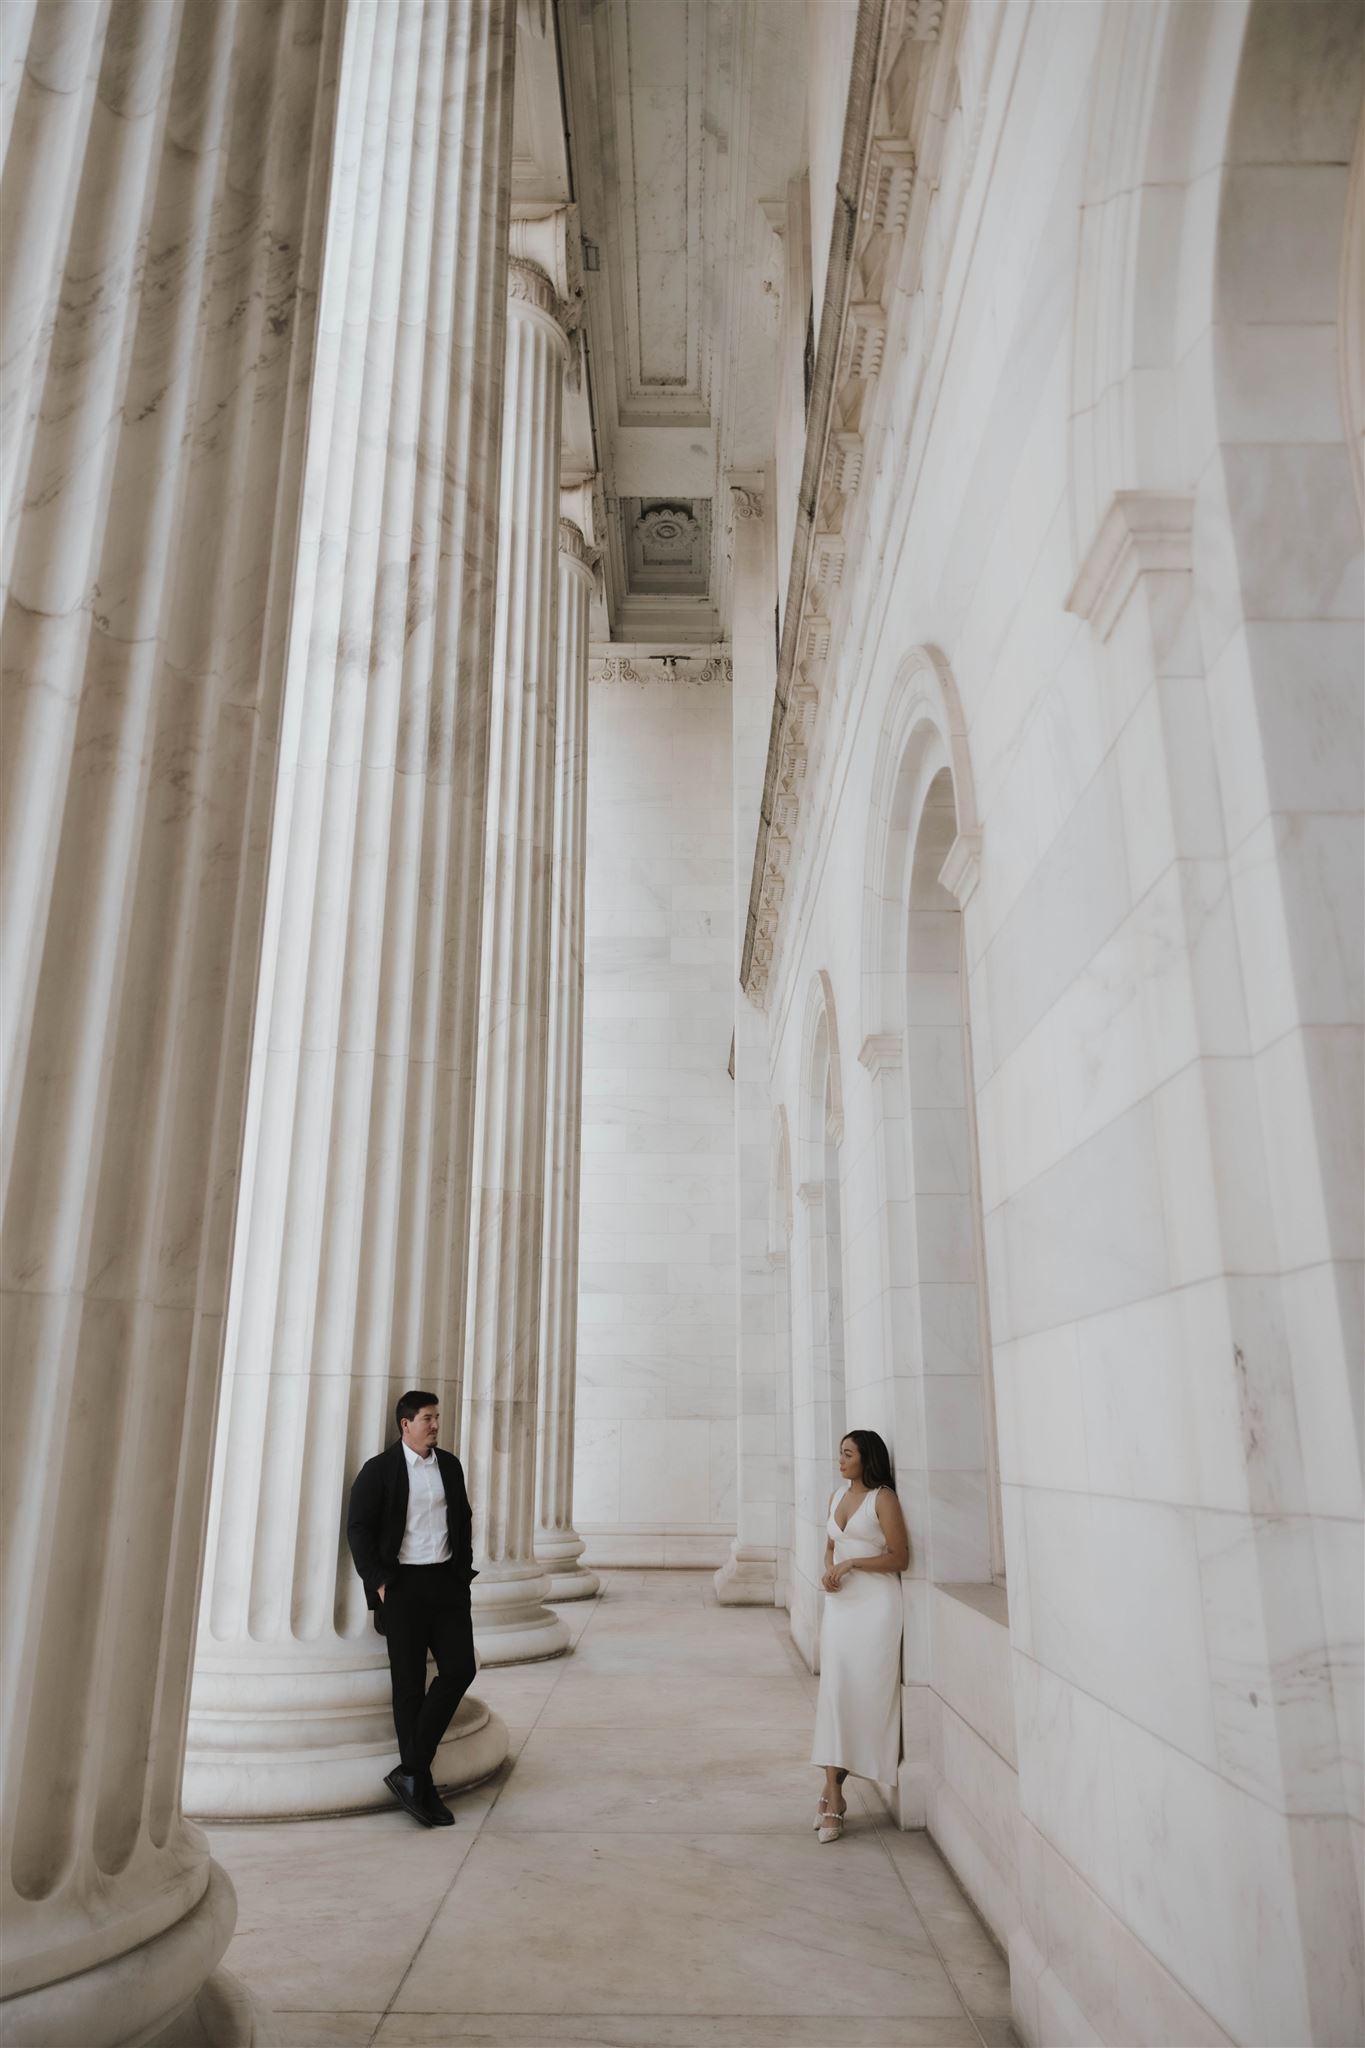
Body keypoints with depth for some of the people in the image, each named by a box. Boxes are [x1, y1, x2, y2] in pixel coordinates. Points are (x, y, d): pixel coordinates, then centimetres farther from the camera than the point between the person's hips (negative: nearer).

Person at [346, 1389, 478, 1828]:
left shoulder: (450, 1465, 9)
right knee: (409, 1684, 2)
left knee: (460, 1668, -3)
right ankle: (422, 1787, 12)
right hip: (402, 1584, -5)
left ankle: (411, 1771, 8)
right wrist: (378, 1582, -11)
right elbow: (358, 1528, -6)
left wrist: (463, 1572, 11)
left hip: (446, 1582, 5)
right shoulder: (379, 1470, -6)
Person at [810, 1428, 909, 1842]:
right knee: (835, 1693, -2)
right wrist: (830, 1570, 2)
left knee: (869, 1693, -1)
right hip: (841, 1603, 6)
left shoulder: (883, 1499, -7)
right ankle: (832, 1795, 0)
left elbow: (899, 1557, -10)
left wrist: (852, 1563, -15)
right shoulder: (837, 1495, 13)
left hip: (876, 1605, -6)